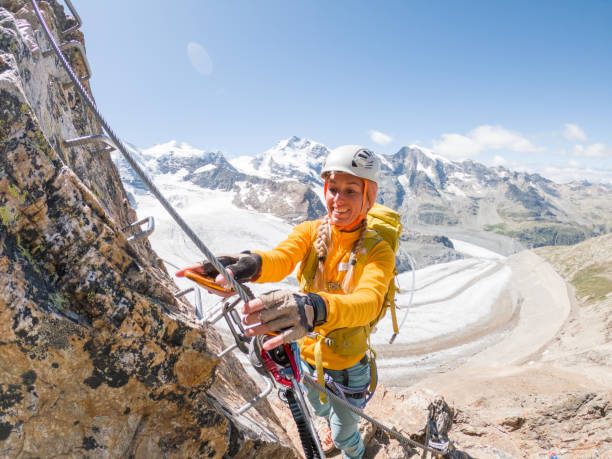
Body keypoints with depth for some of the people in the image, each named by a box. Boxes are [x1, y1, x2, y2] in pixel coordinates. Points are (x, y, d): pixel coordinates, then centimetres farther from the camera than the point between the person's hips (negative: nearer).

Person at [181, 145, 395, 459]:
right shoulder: (310, 231, -13)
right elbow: (282, 256, -33)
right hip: (307, 353, 4)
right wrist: (251, 263, -58)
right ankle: (331, 427, 70)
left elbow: (369, 300, -42)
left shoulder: (378, 251, -23)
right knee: (319, 408, 33)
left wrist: (317, 309, -63)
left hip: (346, 364, -3)